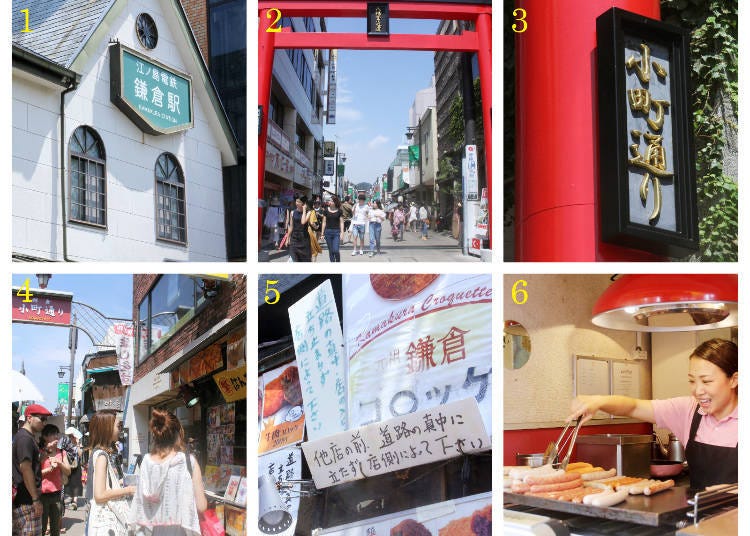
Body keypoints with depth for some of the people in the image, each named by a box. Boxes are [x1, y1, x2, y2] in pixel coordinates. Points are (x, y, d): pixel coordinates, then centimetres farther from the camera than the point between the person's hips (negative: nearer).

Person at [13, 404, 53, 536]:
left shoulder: (20, 436, 17)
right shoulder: (25, 438, -14)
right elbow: (25, 469, -21)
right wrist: (36, 499, -20)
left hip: (19, 499, 10)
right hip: (27, 500, -10)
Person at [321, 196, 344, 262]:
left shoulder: (339, 211, 1)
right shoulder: (326, 211, 4)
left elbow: (341, 222, 2)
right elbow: (324, 222, 8)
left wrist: (342, 233, -6)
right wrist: (322, 233, 6)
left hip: (336, 232, -2)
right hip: (328, 231, 2)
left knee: (336, 250, -11)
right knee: (330, 251, 6)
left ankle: (338, 261, 12)